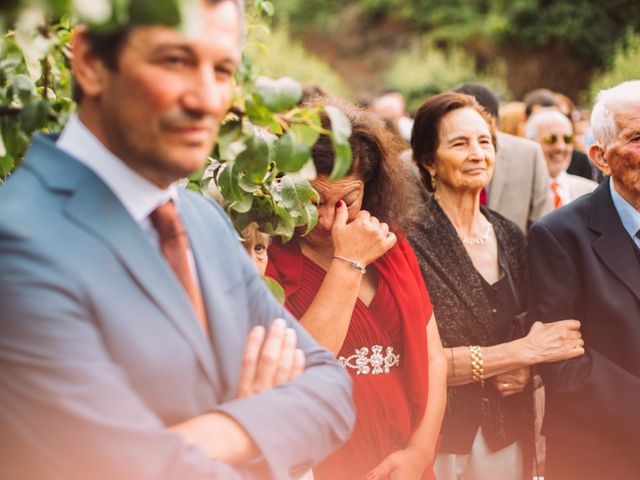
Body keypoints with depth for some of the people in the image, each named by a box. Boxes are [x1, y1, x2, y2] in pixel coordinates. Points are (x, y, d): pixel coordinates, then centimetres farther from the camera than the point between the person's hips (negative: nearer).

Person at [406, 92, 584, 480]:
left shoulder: (511, 237, 4)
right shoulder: (410, 240, -16)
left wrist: (525, 369, -8)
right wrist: (524, 351, -17)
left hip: (508, 436, 5)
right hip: (440, 438, -5)